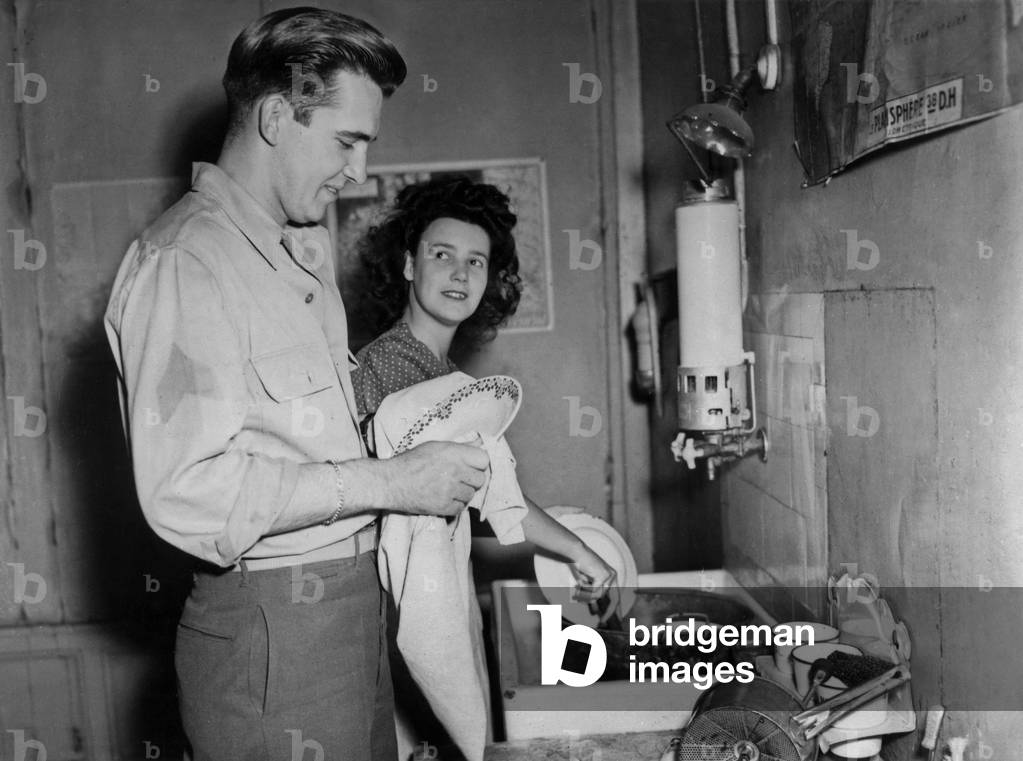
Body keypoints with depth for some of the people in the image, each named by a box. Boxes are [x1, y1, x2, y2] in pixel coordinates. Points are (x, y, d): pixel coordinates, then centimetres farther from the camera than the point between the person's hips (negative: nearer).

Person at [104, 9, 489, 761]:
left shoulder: (307, 247, 14)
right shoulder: (181, 261, -15)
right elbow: (187, 490, -23)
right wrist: (391, 482, -19)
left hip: (350, 600, 8)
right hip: (272, 629, -8)